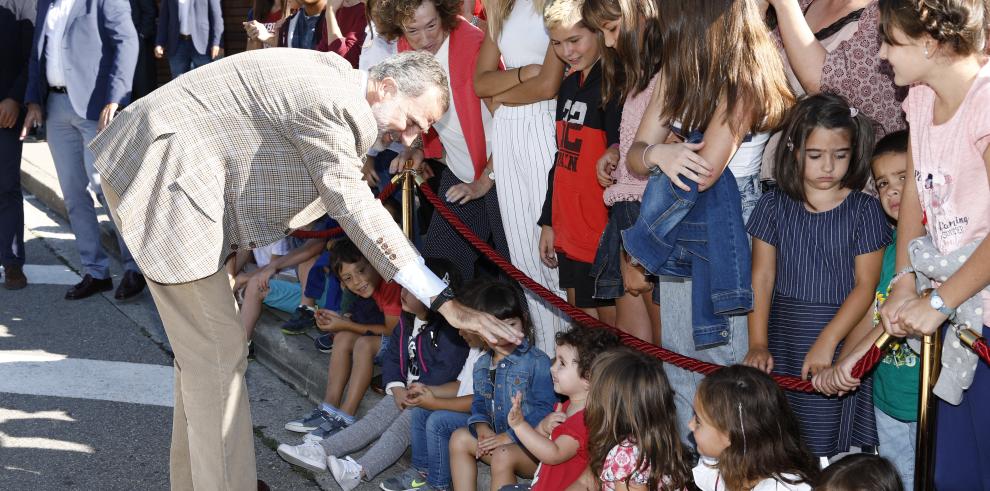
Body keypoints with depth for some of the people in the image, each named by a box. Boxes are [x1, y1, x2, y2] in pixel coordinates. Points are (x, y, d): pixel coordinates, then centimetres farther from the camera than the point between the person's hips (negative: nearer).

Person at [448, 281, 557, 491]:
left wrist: (510, 436, -23)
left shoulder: (537, 361, -16)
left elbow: (545, 410, -20)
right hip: (496, 435, 8)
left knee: (502, 456, -31)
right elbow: (479, 402, 17)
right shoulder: (481, 365, 8)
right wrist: (481, 426, -7)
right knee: (459, 438, 1)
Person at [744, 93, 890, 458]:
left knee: (829, 443, -1)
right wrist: (758, 343, -5)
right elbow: (762, 277, 3)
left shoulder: (864, 210, -3)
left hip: (840, 339, -2)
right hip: (784, 341, 2)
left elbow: (866, 284, -6)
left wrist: (828, 341, -16)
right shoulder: (774, 206, 3)